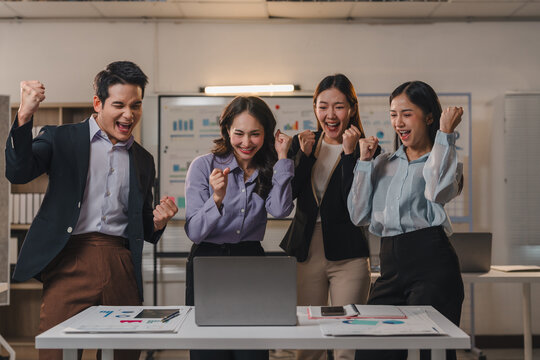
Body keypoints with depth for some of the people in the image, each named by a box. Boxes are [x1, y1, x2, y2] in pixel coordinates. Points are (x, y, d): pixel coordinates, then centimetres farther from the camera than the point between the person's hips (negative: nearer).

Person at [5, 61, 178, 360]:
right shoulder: (61, 138, 9)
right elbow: (18, 172, -8)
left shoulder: (143, 160, 19)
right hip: (70, 261, -3)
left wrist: (158, 222, 2)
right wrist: (24, 115, -19)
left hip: (122, 268, 3)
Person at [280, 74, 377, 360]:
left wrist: (349, 153, -18)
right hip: (306, 252, 3)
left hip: (348, 255, -3)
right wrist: (304, 155, -9)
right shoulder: (301, 143, 9)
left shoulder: (364, 148, -2)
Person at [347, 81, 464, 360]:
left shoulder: (445, 159, 6)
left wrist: (445, 134, -12)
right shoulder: (383, 164, 17)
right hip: (391, 266, 5)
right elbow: (359, 215, 8)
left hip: (432, 265, -4)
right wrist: (364, 161, 6)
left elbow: (436, 192, -19)